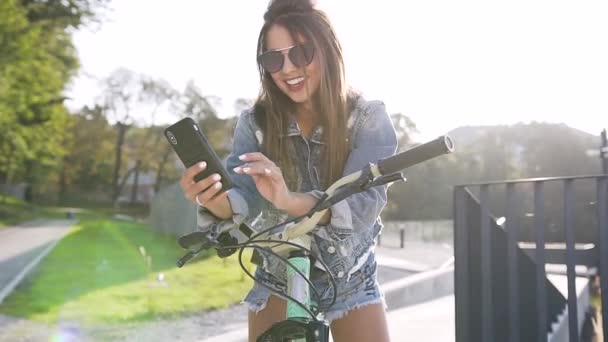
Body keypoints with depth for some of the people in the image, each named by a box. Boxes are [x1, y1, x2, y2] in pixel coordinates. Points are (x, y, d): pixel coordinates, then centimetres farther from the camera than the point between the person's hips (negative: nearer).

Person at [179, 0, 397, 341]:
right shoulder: (255, 122, -8)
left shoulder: (369, 117, -14)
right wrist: (215, 200, -44)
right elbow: (244, 198, -20)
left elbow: (365, 202, -28)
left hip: (350, 280, -1)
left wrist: (290, 200, -46)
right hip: (278, 280, 2)